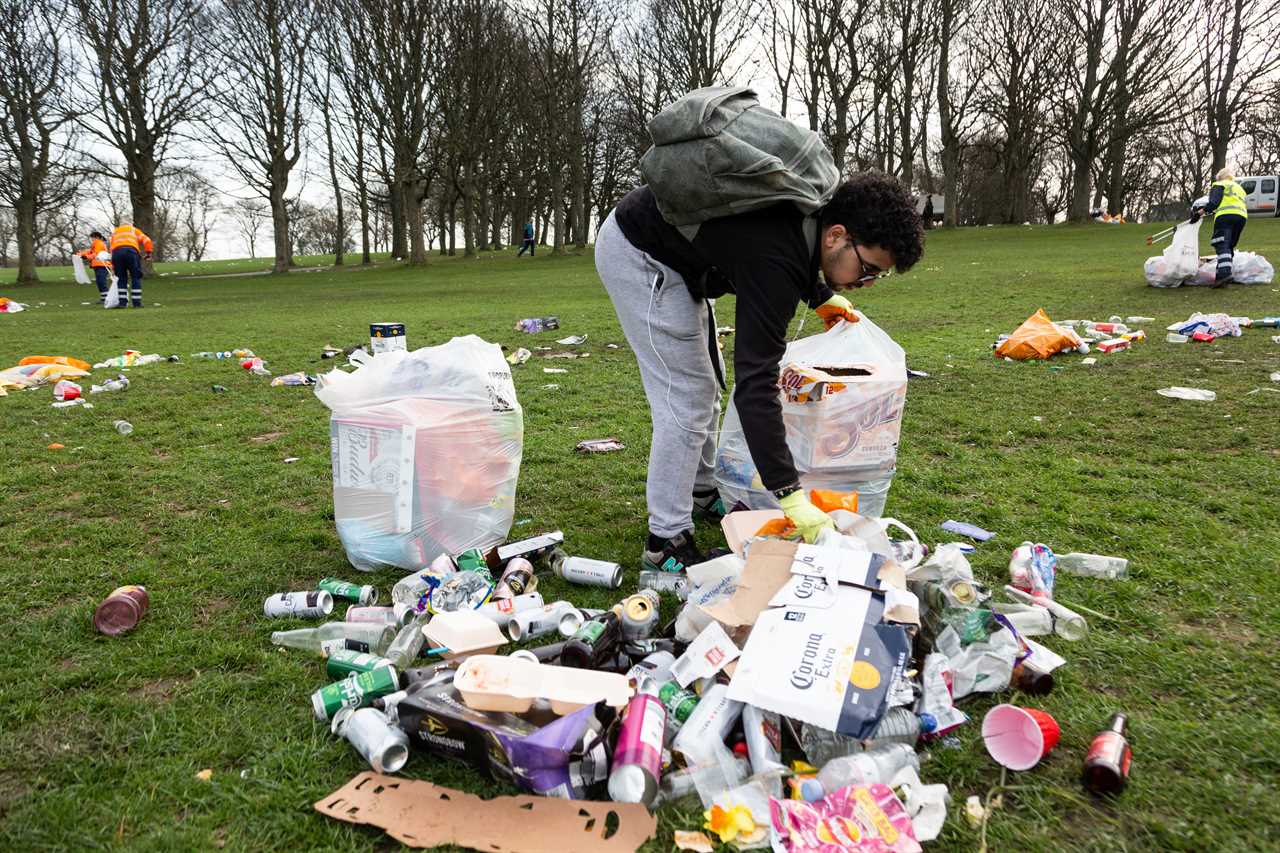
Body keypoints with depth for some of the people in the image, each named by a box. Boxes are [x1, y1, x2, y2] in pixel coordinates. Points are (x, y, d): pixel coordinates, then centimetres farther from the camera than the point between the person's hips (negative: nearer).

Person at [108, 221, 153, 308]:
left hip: (116, 252, 3)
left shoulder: (115, 233, 34)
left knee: (121, 278, 10)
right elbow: (146, 240, 12)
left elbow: (111, 249, 26)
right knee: (136, 278, 1)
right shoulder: (134, 230, 29)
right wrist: (148, 252, 15)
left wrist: (113, 265, 24)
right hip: (131, 251, -2)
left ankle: (122, 302, 4)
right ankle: (137, 303, -3)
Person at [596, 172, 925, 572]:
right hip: (637, 253, -10)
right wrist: (791, 495, -40)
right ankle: (666, 541, -3)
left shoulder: (811, 212, -8)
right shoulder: (775, 262, -34)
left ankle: (701, 492, 31)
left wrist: (822, 296, 10)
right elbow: (755, 384, -39)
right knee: (686, 397, -11)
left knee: (705, 382, 16)